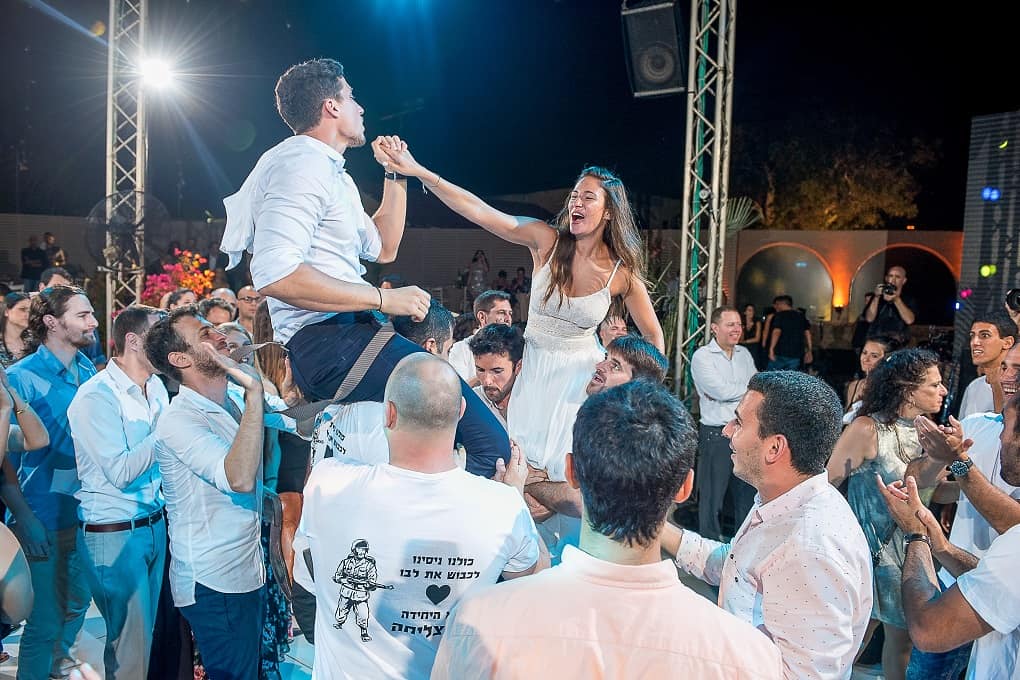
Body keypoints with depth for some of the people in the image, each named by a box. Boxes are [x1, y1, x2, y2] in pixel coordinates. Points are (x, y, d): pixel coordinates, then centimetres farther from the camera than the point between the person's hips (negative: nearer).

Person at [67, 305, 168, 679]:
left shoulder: (155, 386, 6)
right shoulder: (96, 396, -16)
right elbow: (121, 473, -21)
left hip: (154, 522, 7)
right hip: (116, 533, -7)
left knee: (150, 631, 16)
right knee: (131, 646, 3)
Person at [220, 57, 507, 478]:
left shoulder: (330, 171, 25)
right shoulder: (300, 163, -8)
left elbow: (382, 249, 35)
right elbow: (274, 275, -23)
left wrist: (396, 176, 29)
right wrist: (382, 298, -18)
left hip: (344, 337, 11)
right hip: (328, 343, -11)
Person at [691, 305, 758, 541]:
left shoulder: (744, 354, 13)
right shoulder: (702, 356, -7)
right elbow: (722, 391, -18)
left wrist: (729, 392, -11)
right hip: (716, 435, -6)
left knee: (748, 492, 13)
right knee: (712, 494, 2)